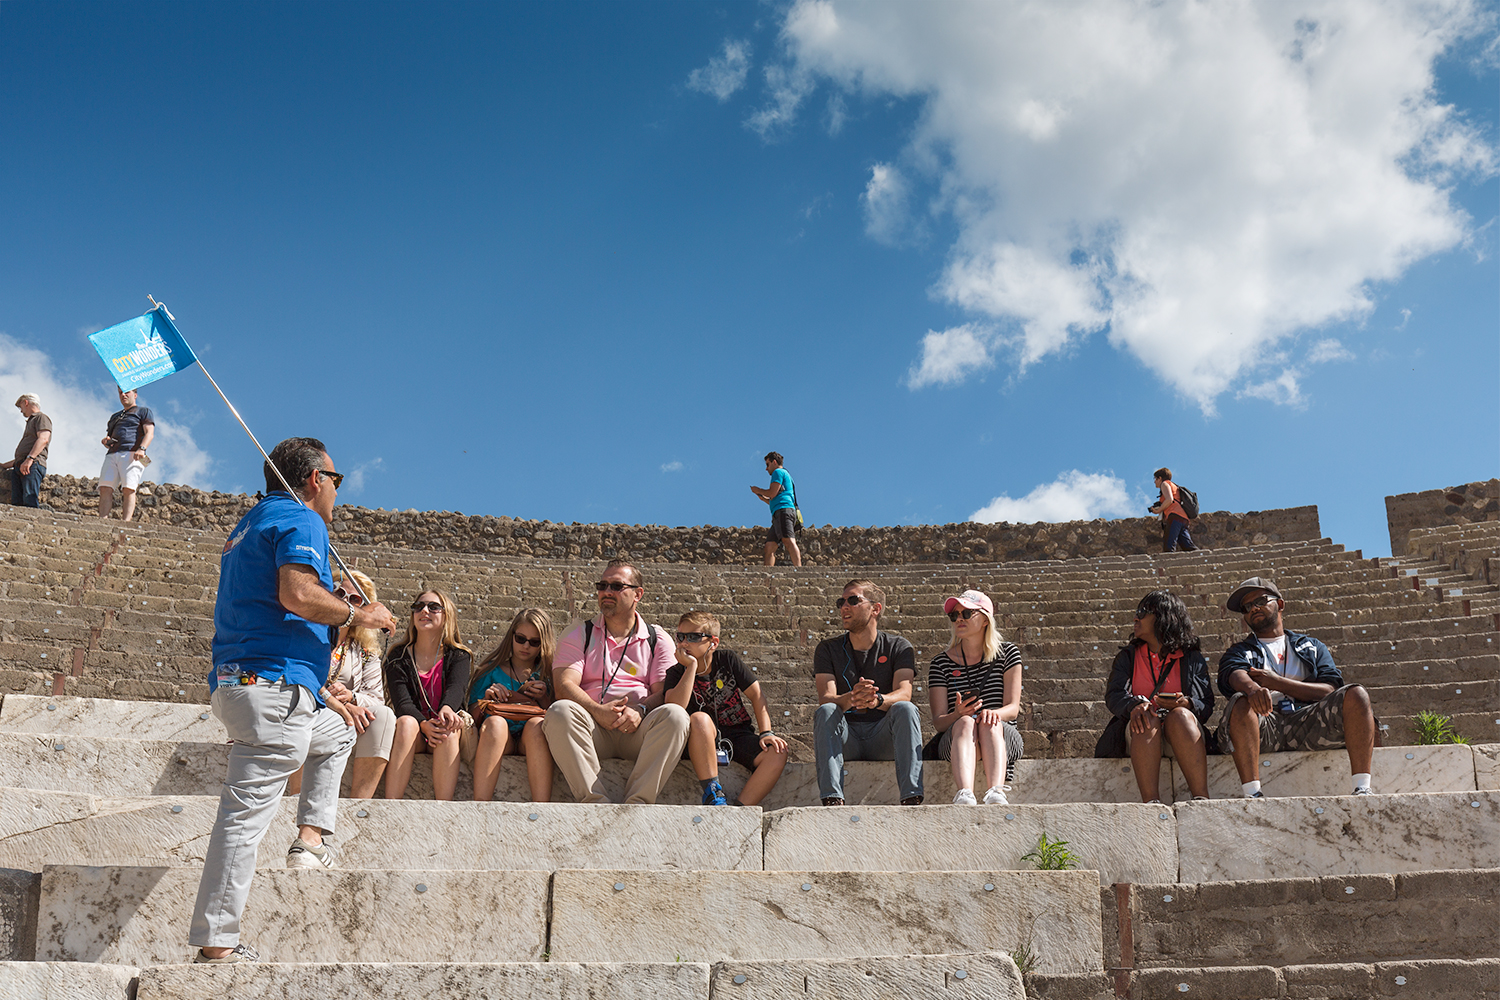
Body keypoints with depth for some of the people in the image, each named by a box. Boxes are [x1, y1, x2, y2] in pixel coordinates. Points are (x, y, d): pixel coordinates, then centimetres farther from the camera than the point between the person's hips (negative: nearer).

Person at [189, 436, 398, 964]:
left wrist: (321, 696, 29)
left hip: (236, 683, 10)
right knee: (246, 812, -9)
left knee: (337, 731, 30)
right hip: (273, 688, -10)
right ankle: (216, 942, -7)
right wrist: (357, 614, -5)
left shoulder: (251, 524, 26)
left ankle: (311, 838, 18)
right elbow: (297, 594, -23)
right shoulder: (302, 520, -4)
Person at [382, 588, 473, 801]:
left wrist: (447, 708, -38)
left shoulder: (458, 656, 9)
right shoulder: (398, 656, 8)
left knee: (447, 728, -33)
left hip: (446, 735, 0)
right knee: (406, 723, -32)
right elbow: (402, 701, -7)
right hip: (414, 733, 0)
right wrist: (424, 725, -29)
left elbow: (457, 687, -12)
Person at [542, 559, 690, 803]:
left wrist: (640, 710, -17)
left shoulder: (658, 639, 17)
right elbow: (564, 686, 1)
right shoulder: (579, 634, 16)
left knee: (675, 714, -30)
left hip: (637, 731, 0)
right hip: (593, 728, 0)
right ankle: (594, 800, -39)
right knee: (560, 712, -31)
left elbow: (666, 692, 5)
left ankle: (638, 801, -37)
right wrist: (597, 711, -17)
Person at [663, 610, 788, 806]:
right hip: (704, 742, -2)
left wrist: (766, 733, -10)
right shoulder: (676, 673, -2)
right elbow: (675, 708, -23)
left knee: (777, 753, -26)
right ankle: (713, 795, -31)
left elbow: (756, 696, 2)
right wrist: (692, 666, -19)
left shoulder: (728, 659, 2)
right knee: (699, 718, -35)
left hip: (739, 735, 2)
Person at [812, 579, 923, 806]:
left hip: (884, 736, 0)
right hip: (845, 739, 1)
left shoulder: (898, 647, 6)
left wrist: (877, 700, -36)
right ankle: (832, 800, -42)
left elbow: (904, 693, -12)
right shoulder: (828, 649, 8)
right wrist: (851, 698, -34)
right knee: (826, 711, -29)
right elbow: (826, 698, -9)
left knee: (905, 709, -29)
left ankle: (911, 797, -40)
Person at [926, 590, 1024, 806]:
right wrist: (958, 714, -24)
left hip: (1003, 736, 0)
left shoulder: (1007, 653, 9)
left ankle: (996, 793, -59)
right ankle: (965, 794, -59)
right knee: (966, 722, -35)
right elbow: (938, 722, 0)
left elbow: (1013, 708, 0)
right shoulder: (941, 663, 8)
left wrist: (994, 713, -25)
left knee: (989, 724, -34)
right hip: (954, 738, 0)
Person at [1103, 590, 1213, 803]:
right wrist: (1135, 705, -21)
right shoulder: (1128, 656, 19)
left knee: (1180, 715, -34)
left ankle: (1201, 799, -45)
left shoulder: (1192, 658, 15)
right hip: (1141, 732, 1)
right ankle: (1151, 802, -50)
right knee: (1146, 719, -34)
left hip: (1182, 730, 0)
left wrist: (1185, 704, -19)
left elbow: (1207, 705, 5)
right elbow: (1113, 696, 3)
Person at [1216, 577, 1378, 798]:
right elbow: (1236, 676, -4)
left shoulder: (1312, 647, 27)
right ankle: (1252, 794, -43)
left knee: (1356, 695, -22)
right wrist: (1253, 689, -30)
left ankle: (1362, 788, -29)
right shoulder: (1238, 652, 23)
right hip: (1265, 726, -1)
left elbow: (1329, 691, 9)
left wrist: (1277, 683, -4)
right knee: (1240, 703, -34)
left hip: (1307, 721, 2)